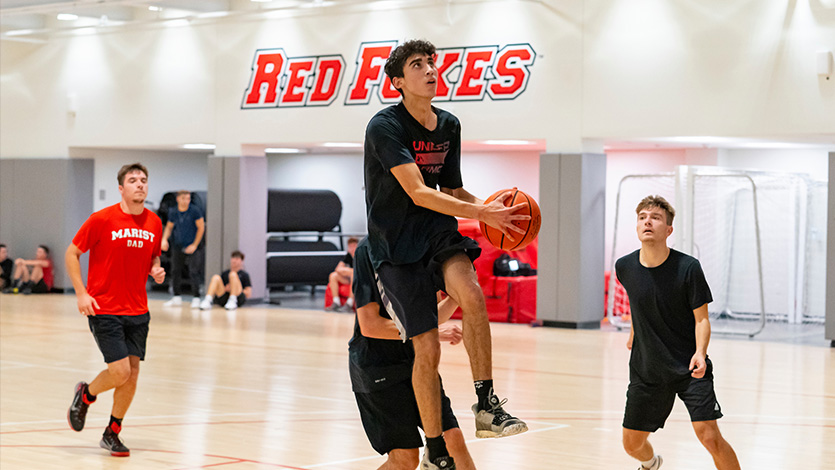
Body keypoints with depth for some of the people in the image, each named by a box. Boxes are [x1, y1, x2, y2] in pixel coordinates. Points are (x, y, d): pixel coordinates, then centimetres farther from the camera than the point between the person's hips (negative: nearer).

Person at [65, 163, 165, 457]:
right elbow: (72, 253, -3)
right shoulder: (102, 219, -10)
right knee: (120, 371, -12)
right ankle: (85, 395, 20)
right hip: (104, 309, -5)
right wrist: (81, 293, -11)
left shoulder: (154, 223, 4)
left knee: (132, 373, 3)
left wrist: (156, 270, -2)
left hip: (137, 311, 5)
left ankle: (112, 434, 20)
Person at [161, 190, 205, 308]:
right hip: (177, 245, 4)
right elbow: (169, 227, 15)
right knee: (175, 271, 6)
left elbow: (201, 228, -6)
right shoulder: (173, 212, 2)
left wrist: (194, 245, -9)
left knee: (193, 272, -9)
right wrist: (164, 239, -3)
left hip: (191, 246, -4)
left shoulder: (195, 211, -10)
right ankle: (177, 298, 17)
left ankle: (196, 298, -3)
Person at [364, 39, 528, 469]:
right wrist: (482, 213, -31)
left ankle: (487, 406, -20)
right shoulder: (385, 126, -14)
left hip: (437, 231, 4)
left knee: (472, 294, -29)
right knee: (428, 348, -8)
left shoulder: (449, 126, 8)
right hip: (396, 244, -4)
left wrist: (491, 209, -2)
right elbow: (418, 193, -24)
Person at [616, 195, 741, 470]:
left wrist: (700, 353, -27)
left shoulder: (688, 267, -16)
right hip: (646, 370, 4)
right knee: (632, 444, 10)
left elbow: (701, 318, -10)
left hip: (689, 368, -4)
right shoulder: (625, 267, -4)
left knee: (710, 437, -18)